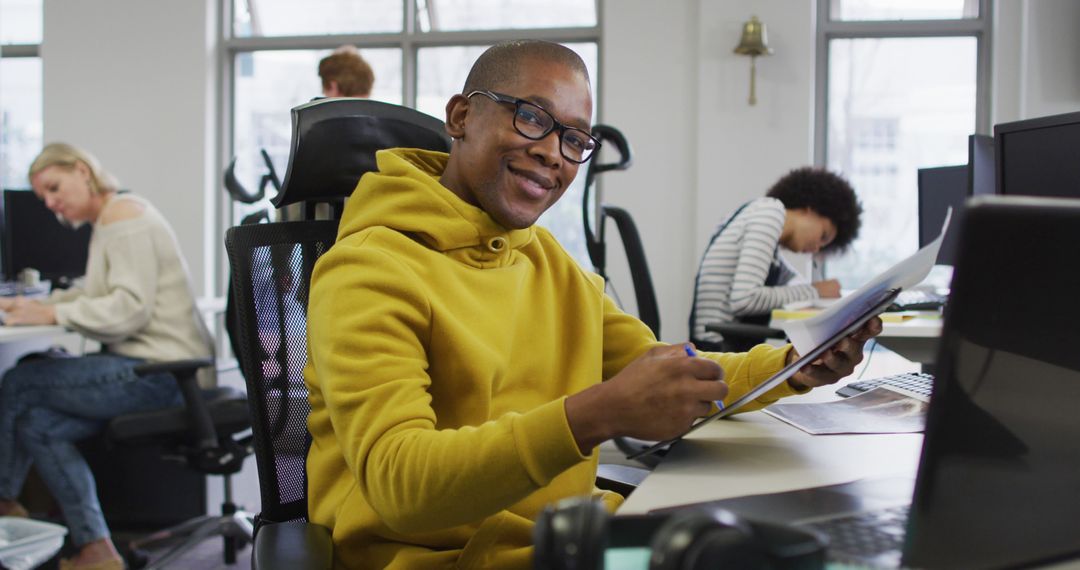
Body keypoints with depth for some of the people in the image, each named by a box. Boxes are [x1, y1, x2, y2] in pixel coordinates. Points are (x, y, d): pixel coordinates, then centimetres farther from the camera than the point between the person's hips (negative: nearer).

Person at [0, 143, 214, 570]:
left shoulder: (124, 215, -11)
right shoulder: (108, 221, 21)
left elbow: (129, 307, -20)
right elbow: (95, 294, 21)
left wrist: (53, 314, -17)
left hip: (160, 372, -10)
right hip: (156, 367, 10)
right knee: (37, 422, 0)